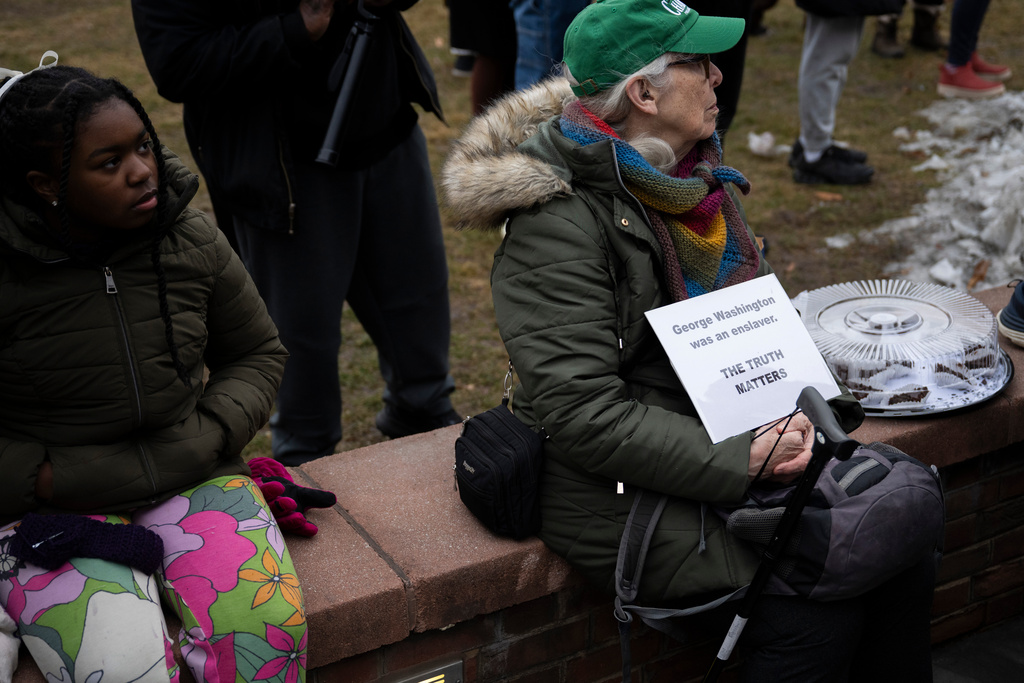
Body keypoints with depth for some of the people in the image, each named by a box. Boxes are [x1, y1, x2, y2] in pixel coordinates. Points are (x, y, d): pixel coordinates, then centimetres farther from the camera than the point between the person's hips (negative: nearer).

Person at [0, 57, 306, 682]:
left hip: (193, 478, 3)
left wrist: (209, 438, -4)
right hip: (56, 507, -3)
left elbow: (257, 353, 13)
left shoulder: (192, 239, 1)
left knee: (267, 626, -23)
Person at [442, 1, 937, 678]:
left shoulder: (694, 174, 6)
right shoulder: (557, 225, -20)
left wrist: (794, 409, -4)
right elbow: (584, 414, -22)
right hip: (626, 491, -7)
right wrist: (737, 462, -24)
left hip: (737, 445, 8)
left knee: (908, 557, -5)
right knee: (821, 609, -17)